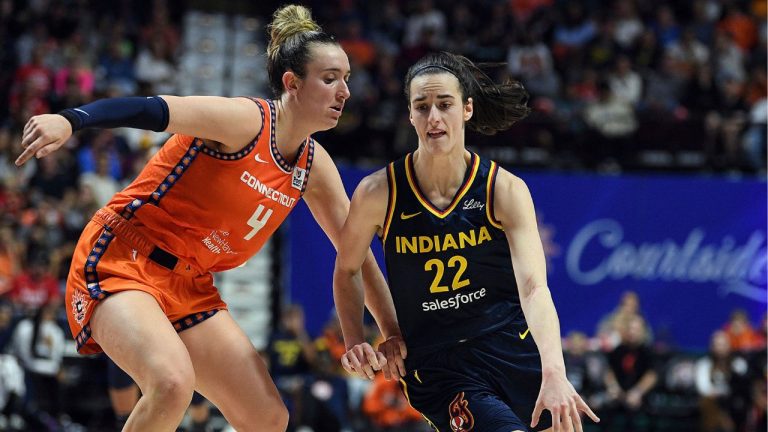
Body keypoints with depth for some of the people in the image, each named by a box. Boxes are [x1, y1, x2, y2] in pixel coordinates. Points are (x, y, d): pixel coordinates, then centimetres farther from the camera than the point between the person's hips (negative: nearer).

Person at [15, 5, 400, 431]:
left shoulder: (314, 166, 6)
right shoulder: (247, 121, -17)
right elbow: (149, 110, -30)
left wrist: (392, 330, 12)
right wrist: (68, 120, -46)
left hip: (190, 285, 8)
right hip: (120, 261, -8)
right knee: (173, 382, -34)